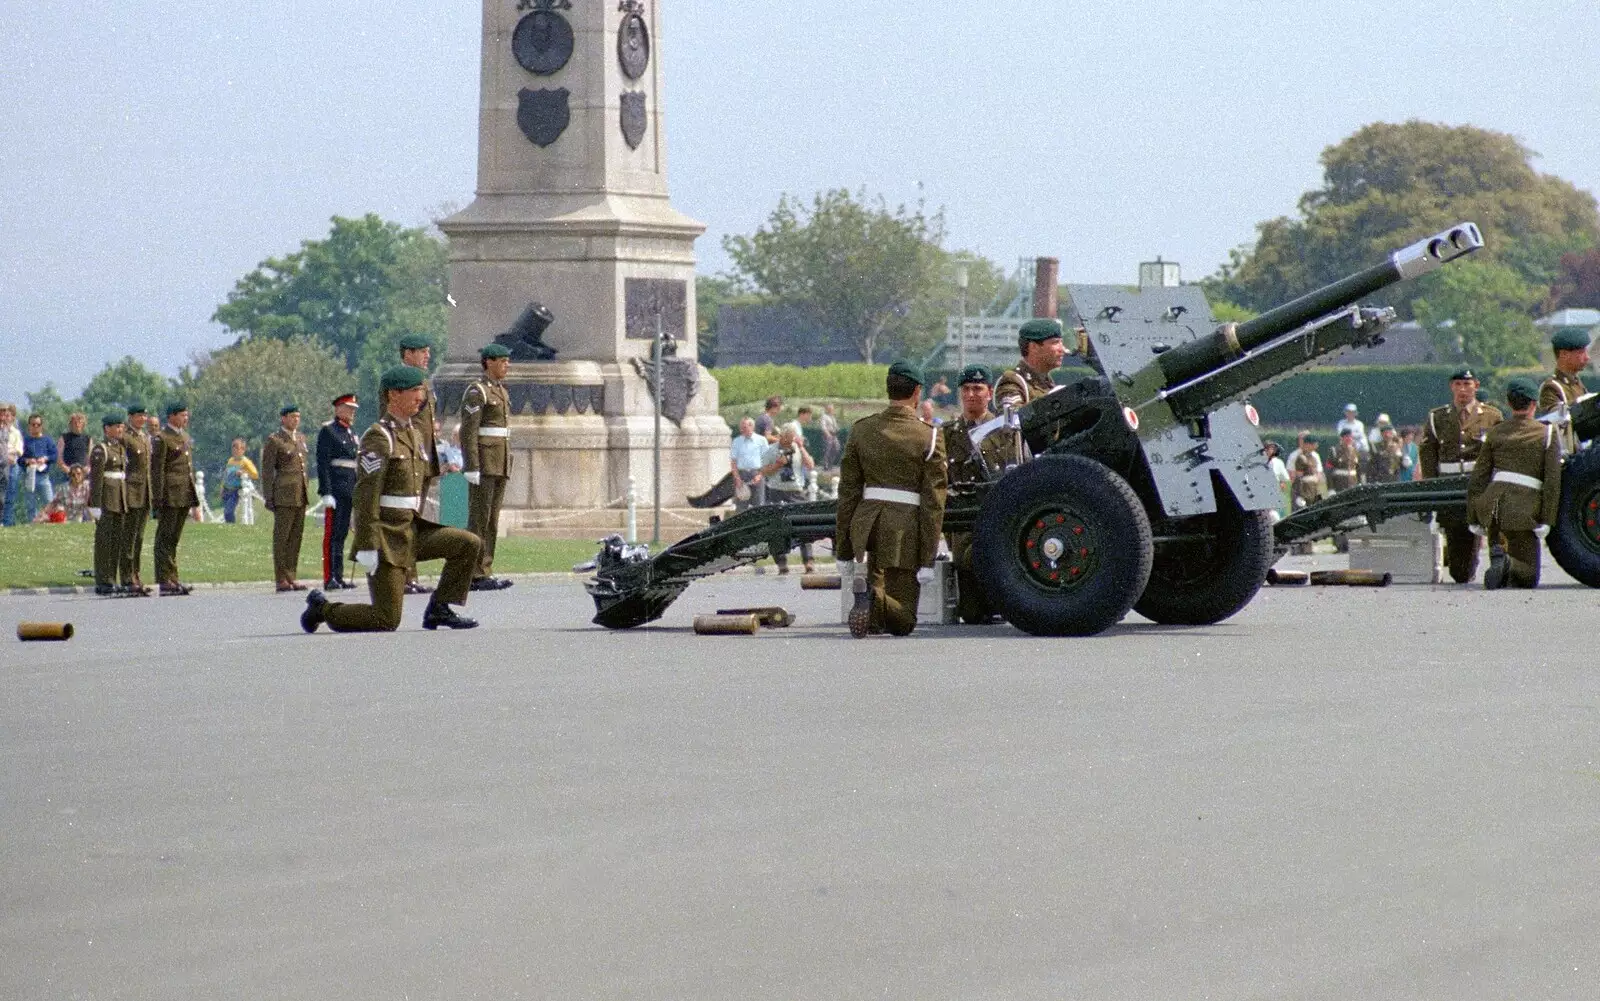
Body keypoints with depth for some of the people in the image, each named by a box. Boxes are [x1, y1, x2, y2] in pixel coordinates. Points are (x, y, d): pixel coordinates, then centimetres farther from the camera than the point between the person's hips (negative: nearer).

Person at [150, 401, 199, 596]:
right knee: (165, 538, -4)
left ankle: (172, 579, 16)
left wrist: (194, 496, 19)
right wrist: (158, 498, -18)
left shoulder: (185, 437, 17)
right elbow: (157, 470, -13)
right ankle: (165, 582, -4)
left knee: (174, 538, 12)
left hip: (184, 497, 8)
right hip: (170, 495, -8)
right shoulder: (161, 439, -10)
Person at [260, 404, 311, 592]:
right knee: (282, 537, -5)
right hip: (284, 494, -7)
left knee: (297, 536, 8)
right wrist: (268, 497, -10)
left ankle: (291, 578, 12)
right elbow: (267, 471, -7)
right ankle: (281, 580, -3)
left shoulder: (300, 438, 16)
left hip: (301, 495, 7)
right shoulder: (273, 440, -5)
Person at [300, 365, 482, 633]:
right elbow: (365, 495, -20)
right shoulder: (378, 437, -14)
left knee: (470, 545, -6)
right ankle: (322, 608, 11)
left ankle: (439, 610, 2)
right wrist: (367, 547, -24)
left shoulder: (415, 435, 14)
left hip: (412, 531, 8)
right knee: (387, 620, -10)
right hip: (386, 535, -8)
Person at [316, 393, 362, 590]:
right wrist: (326, 493, -19)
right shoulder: (328, 431, -5)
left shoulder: (353, 435, 20)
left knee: (342, 535, 10)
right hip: (336, 490, -8)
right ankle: (329, 579, -9)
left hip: (351, 491, 8)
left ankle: (339, 577, 13)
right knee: (332, 535, -8)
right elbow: (322, 463, -12)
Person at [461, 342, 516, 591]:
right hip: (483, 462, -9)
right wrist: (472, 467, -21)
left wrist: (507, 465, 21)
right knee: (479, 519, -7)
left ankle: (485, 572, 10)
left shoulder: (501, 391, 18)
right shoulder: (476, 392, -10)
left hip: (500, 464, 9)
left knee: (492, 520, 8)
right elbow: (468, 432, -15)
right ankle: (475, 575, -7)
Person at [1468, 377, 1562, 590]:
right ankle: (1507, 565, -28)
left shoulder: (1495, 432, 13)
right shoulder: (1548, 433, 5)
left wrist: (1474, 519, 17)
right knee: (1527, 577, 6)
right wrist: (1546, 520, -3)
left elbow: (1478, 479, 12)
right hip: (1525, 506, -3)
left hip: (1493, 502, 3)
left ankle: (1497, 555, -16)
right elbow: (1553, 481, -3)